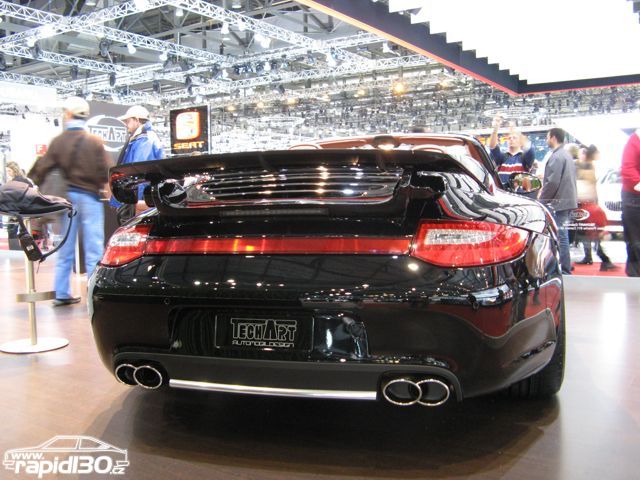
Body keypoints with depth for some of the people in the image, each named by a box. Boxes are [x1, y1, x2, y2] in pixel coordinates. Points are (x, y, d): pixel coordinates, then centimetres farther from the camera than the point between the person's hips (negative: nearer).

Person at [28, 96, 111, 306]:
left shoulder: (57, 142, 0)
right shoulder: (94, 141, -7)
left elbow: (41, 170, -1)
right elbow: (105, 172, -7)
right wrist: (103, 187, 11)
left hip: (66, 197, 3)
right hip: (90, 197, -3)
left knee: (65, 249, 12)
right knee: (93, 249, 0)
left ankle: (62, 294, 17)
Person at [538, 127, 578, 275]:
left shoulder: (556, 157, -15)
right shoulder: (567, 155, 17)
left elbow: (552, 182, -21)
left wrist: (541, 199, -9)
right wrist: (544, 191, 18)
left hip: (558, 202, -10)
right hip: (567, 200, 10)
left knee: (560, 236, -6)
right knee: (563, 235, 16)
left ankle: (565, 270, -3)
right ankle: (565, 267, 23)